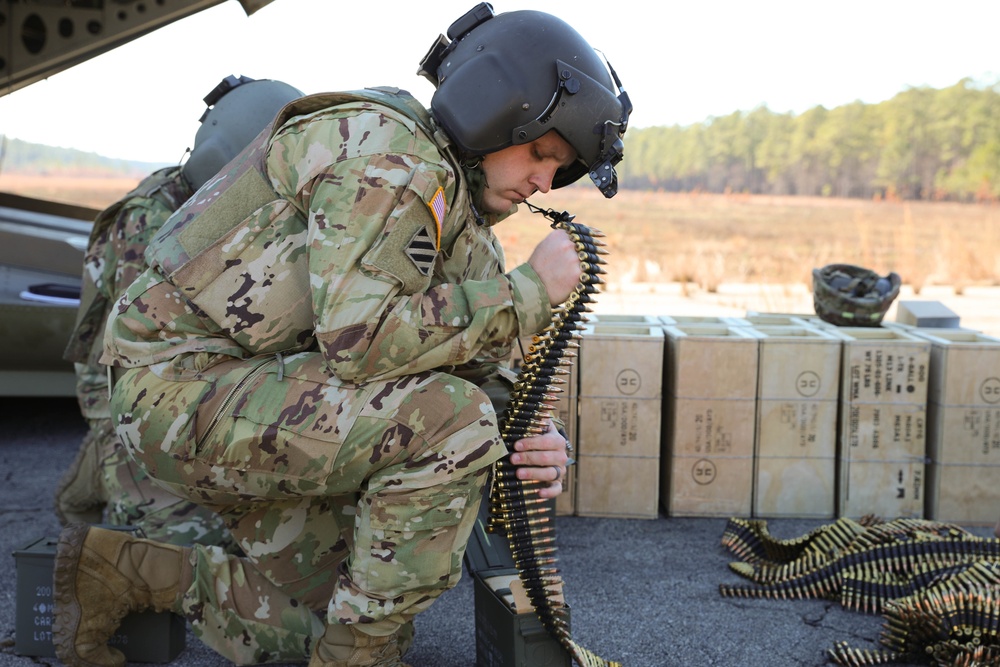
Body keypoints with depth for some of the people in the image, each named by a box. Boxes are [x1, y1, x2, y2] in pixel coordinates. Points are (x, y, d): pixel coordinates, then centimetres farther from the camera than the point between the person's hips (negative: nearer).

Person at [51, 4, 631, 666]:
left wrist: (536, 442, -15)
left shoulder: (464, 226, 11)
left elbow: (483, 366, 8)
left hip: (254, 408, 10)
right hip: (183, 385, -10)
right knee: (448, 422, -25)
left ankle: (115, 569, 23)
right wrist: (530, 289, -21)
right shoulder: (389, 152, -19)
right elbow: (362, 337, -30)